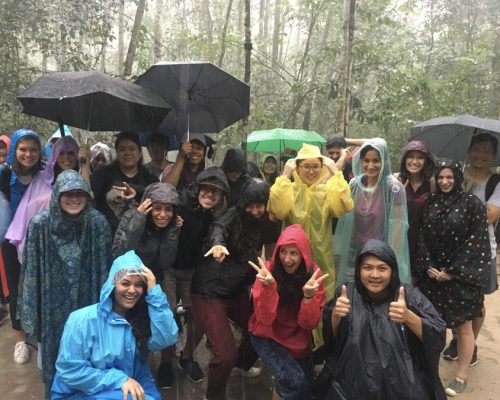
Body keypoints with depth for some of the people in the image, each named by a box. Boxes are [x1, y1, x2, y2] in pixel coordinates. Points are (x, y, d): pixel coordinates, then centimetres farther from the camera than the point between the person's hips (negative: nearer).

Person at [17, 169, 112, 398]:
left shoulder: (98, 223, -12)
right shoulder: (40, 225, -13)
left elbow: (105, 268, -4)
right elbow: (31, 272, -7)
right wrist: (30, 314, -3)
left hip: (88, 303, 1)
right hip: (54, 306, 0)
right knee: (56, 355, 16)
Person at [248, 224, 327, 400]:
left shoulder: (313, 273, -16)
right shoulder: (269, 270, -22)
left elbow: (309, 324, -17)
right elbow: (265, 319, -25)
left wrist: (308, 296, -36)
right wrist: (268, 287, -41)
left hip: (299, 339, 4)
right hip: (267, 336, -3)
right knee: (293, 379, -25)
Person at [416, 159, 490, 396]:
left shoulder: (471, 203, -6)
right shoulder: (431, 203, 6)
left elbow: (476, 241, -11)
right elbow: (423, 237, 6)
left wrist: (453, 271, -13)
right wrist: (428, 266, -6)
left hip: (461, 275, -3)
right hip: (432, 274, 4)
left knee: (463, 327, 5)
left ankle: (461, 376, 19)